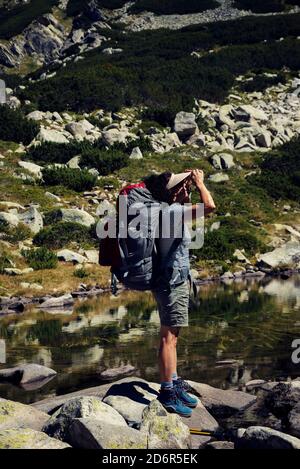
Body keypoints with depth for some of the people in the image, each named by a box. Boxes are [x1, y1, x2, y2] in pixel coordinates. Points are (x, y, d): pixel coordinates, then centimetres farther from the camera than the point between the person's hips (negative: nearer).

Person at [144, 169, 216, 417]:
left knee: (171, 337, 16)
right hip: (172, 284, -10)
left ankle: (175, 384, 27)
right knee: (169, 338, -6)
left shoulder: (170, 210, 9)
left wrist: (189, 181, 18)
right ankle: (167, 393, -1)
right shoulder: (173, 211, -20)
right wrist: (199, 182, -14)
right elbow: (209, 206, -31)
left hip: (176, 282, 10)